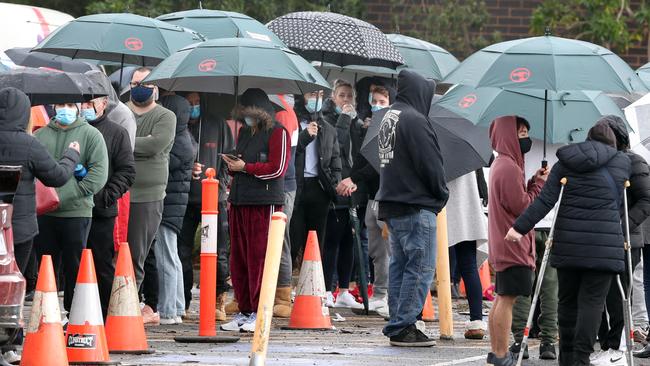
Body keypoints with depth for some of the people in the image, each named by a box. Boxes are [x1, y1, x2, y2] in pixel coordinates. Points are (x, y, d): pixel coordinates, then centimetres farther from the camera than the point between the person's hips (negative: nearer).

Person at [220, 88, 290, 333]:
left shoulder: (278, 133, -4)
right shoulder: (244, 132, 21)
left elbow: (278, 168, -12)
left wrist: (245, 167, -10)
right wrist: (233, 165, 6)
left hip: (265, 202, -8)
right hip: (239, 202, 8)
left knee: (259, 258, -7)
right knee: (238, 258, 6)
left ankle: (258, 312, -4)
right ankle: (243, 310, 11)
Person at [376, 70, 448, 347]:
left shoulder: (388, 118, 14)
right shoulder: (414, 120, -16)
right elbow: (430, 164, -18)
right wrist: (441, 194, -1)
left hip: (391, 204, 10)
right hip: (416, 206, -10)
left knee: (399, 266, 14)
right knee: (420, 267, -6)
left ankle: (397, 326, 16)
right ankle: (403, 327, -8)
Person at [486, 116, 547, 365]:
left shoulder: (501, 164, 17)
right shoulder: (509, 168, -17)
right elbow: (522, 206, -18)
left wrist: (534, 182, 6)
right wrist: (540, 183, -6)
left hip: (503, 247, 11)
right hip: (513, 246, -11)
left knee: (502, 298, 13)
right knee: (508, 298, -10)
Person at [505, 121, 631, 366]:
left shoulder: (565, 164, 7)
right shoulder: (622, 163, 7)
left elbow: (545, 201, -3)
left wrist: (519, 227, -5)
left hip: (568, 243, 2)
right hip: (604, 245, -2)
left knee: (568, 300, 12)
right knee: (592, 300, -4)